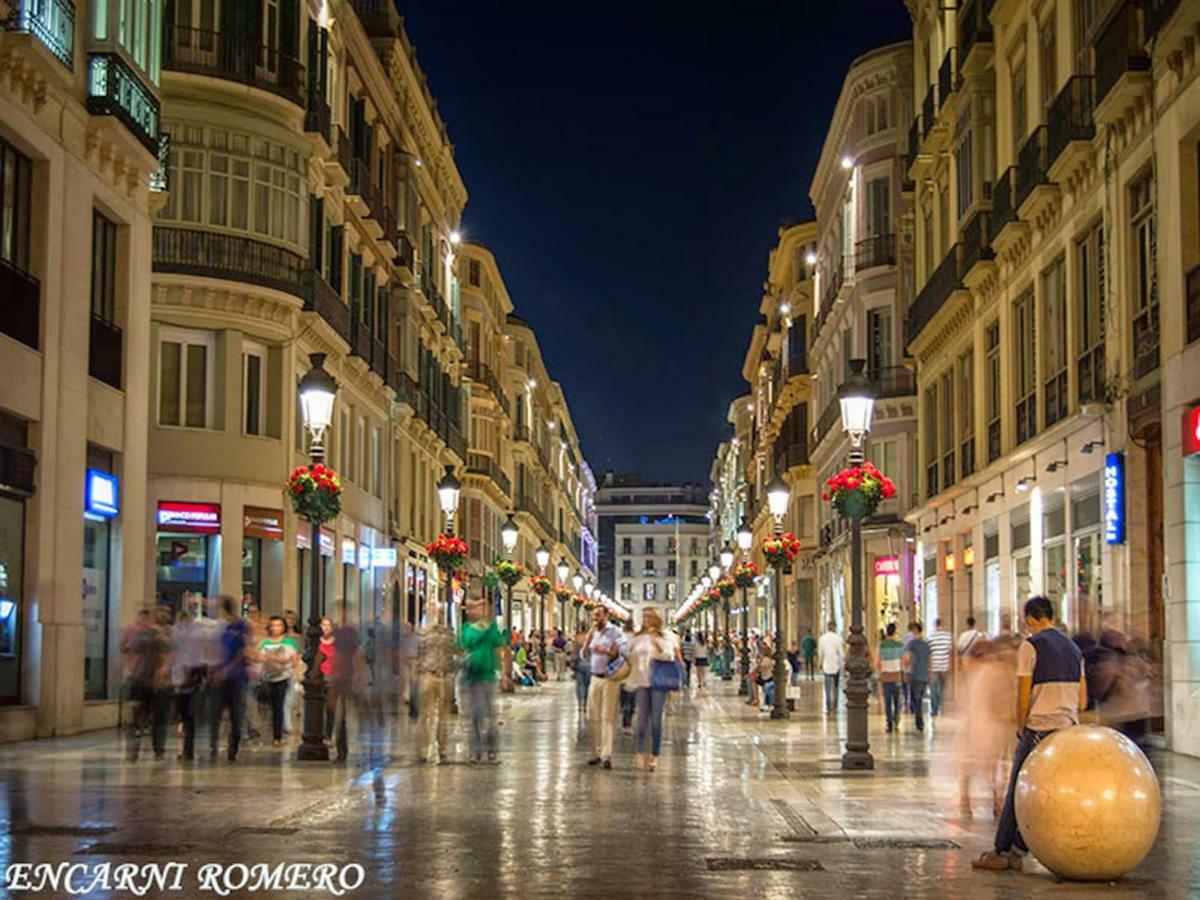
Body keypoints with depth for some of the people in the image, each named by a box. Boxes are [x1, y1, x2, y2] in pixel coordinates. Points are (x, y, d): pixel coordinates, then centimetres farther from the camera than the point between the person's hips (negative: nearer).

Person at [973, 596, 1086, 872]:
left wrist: (1021, 729, 5)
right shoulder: (1073, 648, 15)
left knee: (1017, 793, 1)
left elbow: (1023, 698, -8)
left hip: (1039, 728, -6)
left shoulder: (1030, 645, -6)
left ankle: (1001, 852, 5)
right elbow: (1082, 702, 15)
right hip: (1069, 729, 6)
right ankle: (1017, 852, 12)